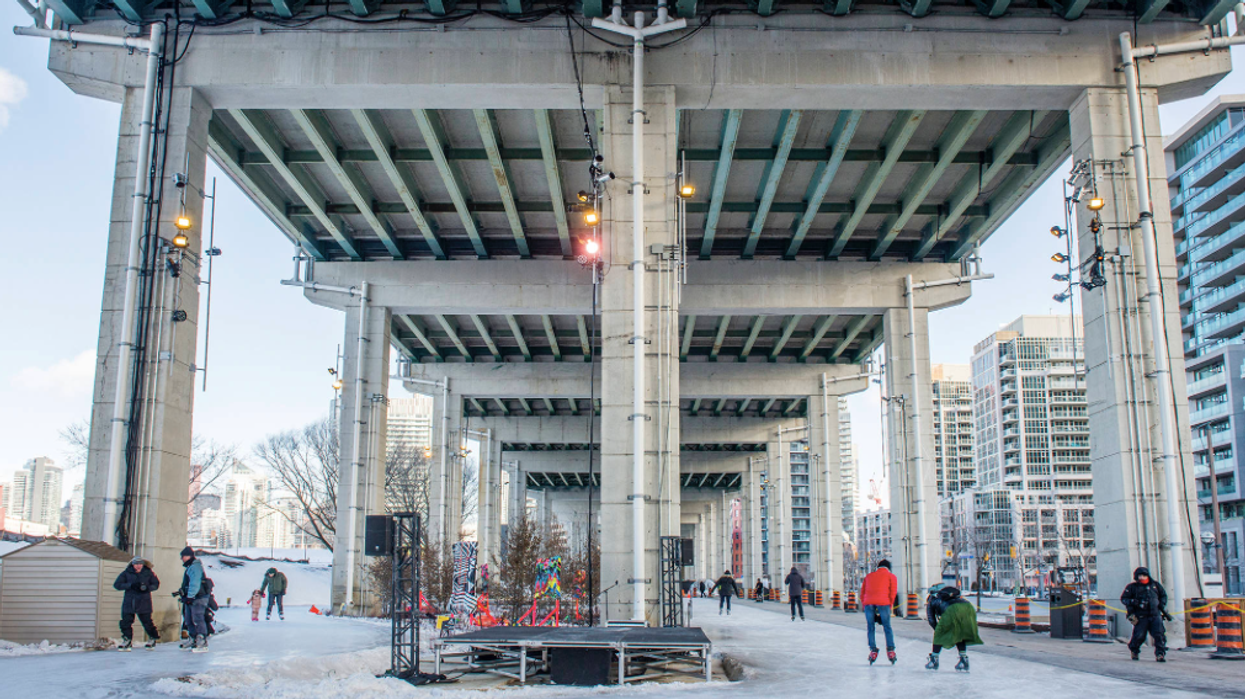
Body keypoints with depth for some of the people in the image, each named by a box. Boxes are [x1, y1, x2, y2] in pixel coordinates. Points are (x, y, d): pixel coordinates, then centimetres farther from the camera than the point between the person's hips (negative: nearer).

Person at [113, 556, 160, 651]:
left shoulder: (148, 573, 2)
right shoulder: (126, 573, 2)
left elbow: (156, 584, 8)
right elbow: (117, 585, -3)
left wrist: (147, 588, -14)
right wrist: (130, 585, -17)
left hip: (144, 603, -1)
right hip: (129, 603, 1)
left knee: (147, 622, 1)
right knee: (126, 622, -1)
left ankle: (152, 639, 23)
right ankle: (127, 641, 17)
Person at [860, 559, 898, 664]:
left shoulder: (869, 576, 30)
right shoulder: (891, 576, 22)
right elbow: (893, 591, 9)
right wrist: (890, 606, 13)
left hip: (868, 602, 2)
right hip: (883, 602, -2)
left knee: (870, 628, 10)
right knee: (887, 627, 8)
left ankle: (873, 650, 4)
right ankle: (890, 650, 4)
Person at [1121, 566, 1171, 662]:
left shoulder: (1155, 584, 13)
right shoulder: (1133, 587, 3)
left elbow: (1163, 595, 26)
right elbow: (1123, 598, 6)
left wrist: (1162, 605, 10)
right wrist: (1132, 602, -12)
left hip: (1155, 614, 3)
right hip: (1141, 616, -3)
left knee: (1159, 634, -10)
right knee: (1139, 636, -3)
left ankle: (1160, 654, -6)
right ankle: (1134, 651, 23)